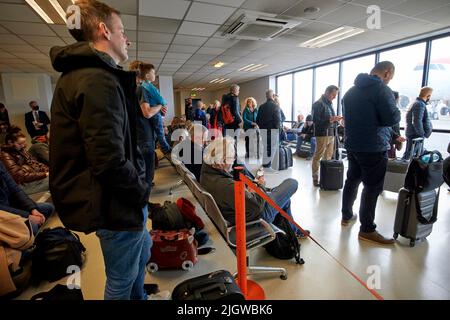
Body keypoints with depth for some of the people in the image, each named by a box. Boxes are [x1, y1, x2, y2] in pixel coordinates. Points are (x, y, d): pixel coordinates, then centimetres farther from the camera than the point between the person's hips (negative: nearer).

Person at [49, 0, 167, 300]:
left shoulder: (82, 73, 13)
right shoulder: (98, 80, -22)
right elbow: (110, 161, -32)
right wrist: (141, 192, -14)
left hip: (117, 200, 11)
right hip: (118, 206, -11)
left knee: (143, 251, 30)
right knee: (122, 281, 13)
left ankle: (139, 295, 53)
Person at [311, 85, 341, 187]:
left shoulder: (329, 103, 17)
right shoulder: (318, 104, -8)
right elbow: (315, 120, -15)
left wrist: (335, 119, 4)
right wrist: (330, 119, -20)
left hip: (331, 134, 8)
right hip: (322, 134, -8)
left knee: (328, 157, 11)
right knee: (318, 157, -3)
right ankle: (315, 179, 3)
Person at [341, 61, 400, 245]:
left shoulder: (351, 91, 13)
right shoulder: (382, 89, -11)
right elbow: (392, 118, -15)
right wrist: (395, 111, 4)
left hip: (352, 145, 8)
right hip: (374, 147, -8)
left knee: (352, 180, 17)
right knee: (372, 187, -1)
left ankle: (346, 216, 29)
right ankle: (367, 230, 5)